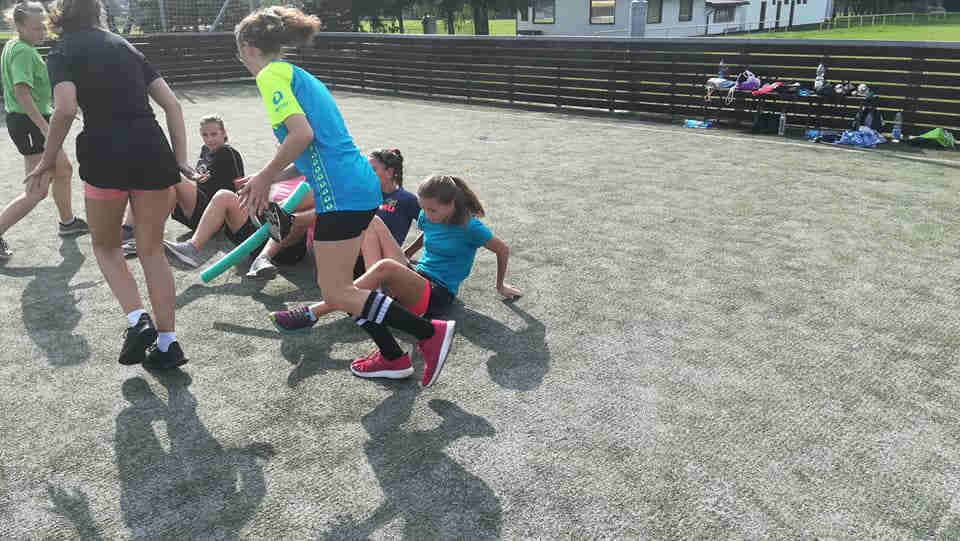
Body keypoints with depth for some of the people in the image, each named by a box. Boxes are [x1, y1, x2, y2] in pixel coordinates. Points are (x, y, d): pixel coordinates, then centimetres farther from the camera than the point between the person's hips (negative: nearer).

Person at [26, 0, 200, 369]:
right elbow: (172, 104, 11)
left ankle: (137, 321, 0)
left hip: (106, 154, -3)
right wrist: (180, 159, 10)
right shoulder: (125, 47, 20)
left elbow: (66, 108, -11)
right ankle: (167, 342, 9)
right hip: (152, 149, 3)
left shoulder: (62, 53, 7)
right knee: (152, 250, 12)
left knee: (106, 246, 19)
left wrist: (46, 162, 0)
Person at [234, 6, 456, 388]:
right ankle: (393, 357, 23)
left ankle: (431, 333, -2)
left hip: (341, 194, -10)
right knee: (337, 285, 17)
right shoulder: (298, 75, 25)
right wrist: (266, 181, 20)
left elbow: (302, 133, -18)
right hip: (360, 184, 10)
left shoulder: (271, 74, -3)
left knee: (336, 294, -2)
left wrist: (265, 177, -5)